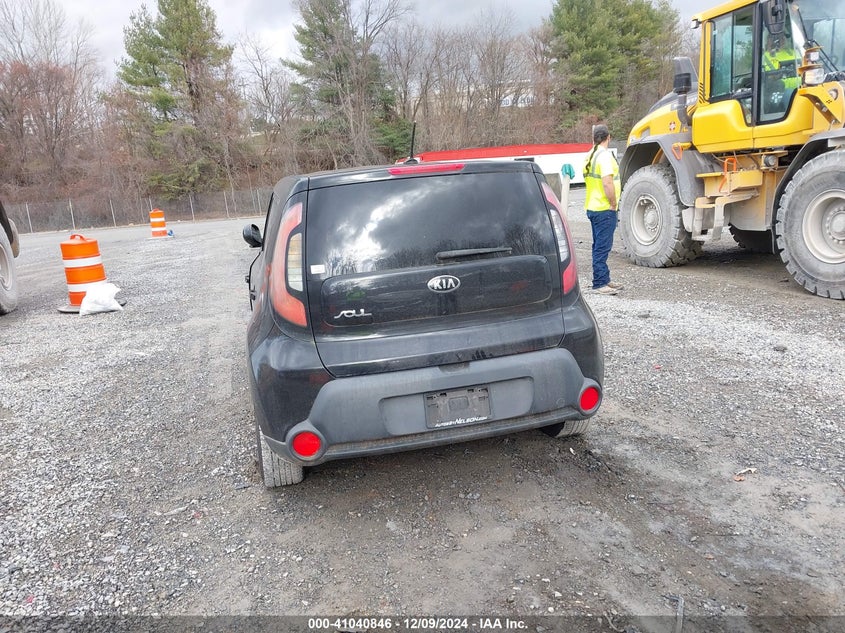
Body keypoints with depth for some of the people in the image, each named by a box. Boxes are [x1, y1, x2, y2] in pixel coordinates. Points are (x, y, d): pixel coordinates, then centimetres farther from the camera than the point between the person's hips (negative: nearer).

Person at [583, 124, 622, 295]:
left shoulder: (591, 155, 14)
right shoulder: (605, 156, -15)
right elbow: (607, 183, -24)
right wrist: (614, 204, -13)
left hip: (592, 207, 10)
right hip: (604, 209, -10)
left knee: (600, 246, 15)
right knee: (602, 247, -6)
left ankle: (604, 280, 24)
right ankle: (599, 283, -3)